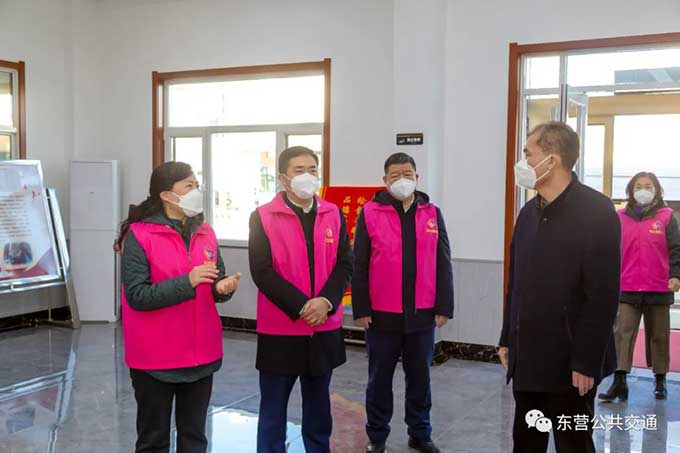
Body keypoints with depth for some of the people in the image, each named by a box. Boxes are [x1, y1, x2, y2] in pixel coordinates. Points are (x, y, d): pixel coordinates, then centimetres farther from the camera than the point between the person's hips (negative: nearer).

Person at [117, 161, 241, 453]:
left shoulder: (205, 233, 6)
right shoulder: (139, 235, -11)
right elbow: (136, 295, -18)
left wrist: (224, 289, -10)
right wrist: (187, 281, -26)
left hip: (200, 354, 5)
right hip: (155, 358, -5)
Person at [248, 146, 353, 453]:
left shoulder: (333, 214, 6)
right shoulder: (263, 217, -5)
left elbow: (345, 264, 1)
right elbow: (262, 271, -12)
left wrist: (326, 301, -15)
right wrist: (301, 306, -18)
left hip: (325, 329, 3)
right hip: (280, 330, -3)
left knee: (318, 406, 17)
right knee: (273, 407, 7)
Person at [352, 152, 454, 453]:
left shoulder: (432, 213, 6)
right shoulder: (370, 213, -2)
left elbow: (443, 264, 6)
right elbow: (359, 266, -3)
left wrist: (444, 307, 2)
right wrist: (361, 309, -7)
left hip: (422, 314, 2)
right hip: (382, 315, -2)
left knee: (420, 377, 13)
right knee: (380, 378, 10)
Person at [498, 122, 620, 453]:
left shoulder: (596, 211, -11)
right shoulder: (530, 212, 11)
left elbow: (603, 294, -16)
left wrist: (587, 361, -18)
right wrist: (507, 339, 12)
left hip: (569, 361, -6)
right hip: (527, 358, 6)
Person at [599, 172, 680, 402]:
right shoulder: (621, 218, 6)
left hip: (659, 290, -1)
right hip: (627, 290, 1)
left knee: (658, 335, 10)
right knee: (622, 333, -7)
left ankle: (660, 381, 25)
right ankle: (619, 382, -8)